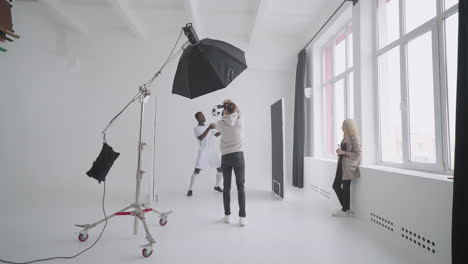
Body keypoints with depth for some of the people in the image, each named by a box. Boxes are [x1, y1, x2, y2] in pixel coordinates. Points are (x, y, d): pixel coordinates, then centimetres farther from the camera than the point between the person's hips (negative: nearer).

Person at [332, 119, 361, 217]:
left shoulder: (354, 138, -11)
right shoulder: (345, 138, 14)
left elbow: (357, 154, -15)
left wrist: (343, 152, -18)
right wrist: (339, 151, 7)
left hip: (349, 166, -9)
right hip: (342, 165, 9)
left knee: (345, 187, -1)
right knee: (336, 186, 8)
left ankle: (345, 210, 13)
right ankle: (346, 208, 19)